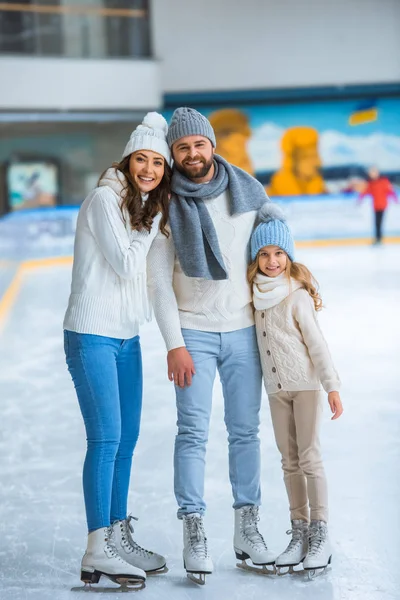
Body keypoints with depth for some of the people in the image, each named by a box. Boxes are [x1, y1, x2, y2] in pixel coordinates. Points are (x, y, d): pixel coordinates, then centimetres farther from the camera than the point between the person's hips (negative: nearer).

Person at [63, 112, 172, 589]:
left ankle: (119, 538, 22)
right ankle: (97, 551, -7)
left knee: (126, 439, 12)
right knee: (105, 439, -11)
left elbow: (142, 268, 11)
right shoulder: (105, 199, -12)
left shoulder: (148, 205, 13)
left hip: (127, 336, 9)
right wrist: (151, 225, -9)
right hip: (92, 335, -9)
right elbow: (126, 264, -15)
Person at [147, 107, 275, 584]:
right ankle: (194, 534, 0)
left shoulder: (248, 192, 1)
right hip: (193, 333, -2)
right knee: (193, 433, -5)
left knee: (245, 431, 7)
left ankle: (247, 528, 17)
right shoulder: (165, 205, -4)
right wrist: (174, 344, -10)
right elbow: (159, 281, -4)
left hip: (244, 330, 2)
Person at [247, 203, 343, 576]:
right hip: (276, 388, 6)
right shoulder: (256, 294, 3)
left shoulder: (298, 296, -13)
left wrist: (332, 385, -15)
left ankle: (320, 535, 3)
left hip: (305, 384, -6)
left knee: (309, 459, -4)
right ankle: (299, 533, 16)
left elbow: (316, 342, -13)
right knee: (289, 462, 9)